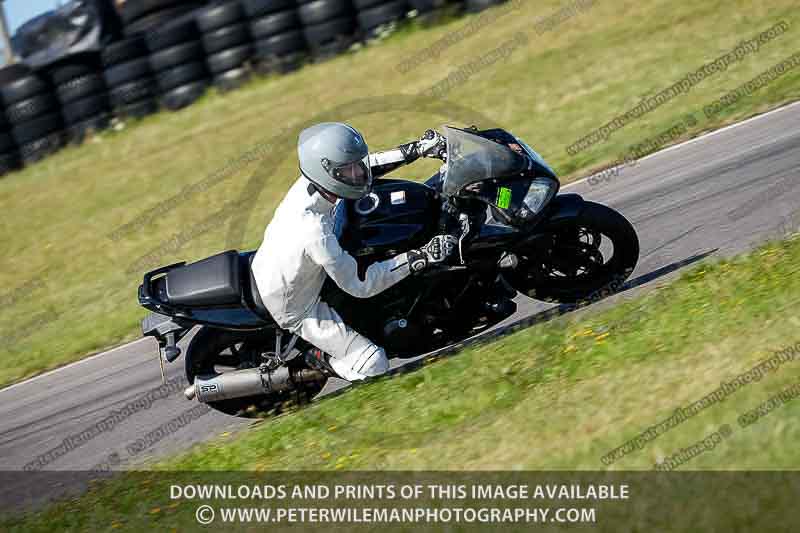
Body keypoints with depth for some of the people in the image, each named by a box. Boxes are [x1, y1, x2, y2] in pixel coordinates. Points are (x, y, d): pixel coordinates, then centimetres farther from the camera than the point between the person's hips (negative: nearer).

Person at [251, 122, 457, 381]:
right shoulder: (314, 232, -42)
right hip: (295, 310, -8)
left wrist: (417, 149, -7)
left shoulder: (307, 183, -19)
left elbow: (367, 166, 0)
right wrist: (421, 258, -33)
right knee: (374, 364, -9)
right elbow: (359, 284, -30)